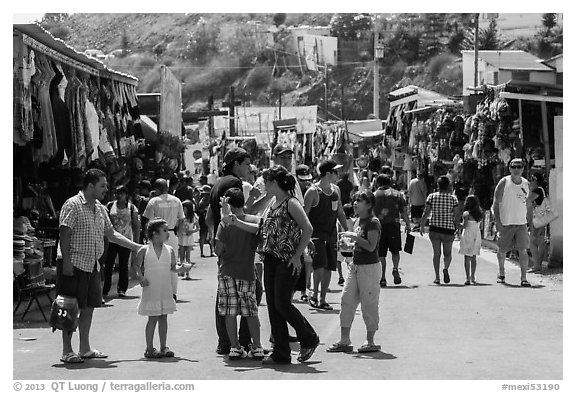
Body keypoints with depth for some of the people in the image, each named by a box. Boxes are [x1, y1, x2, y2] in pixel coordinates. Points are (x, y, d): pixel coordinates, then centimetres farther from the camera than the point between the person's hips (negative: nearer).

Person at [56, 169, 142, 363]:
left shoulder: (100, 209, 15)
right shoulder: (73, 205, -10)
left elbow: (111, 234, 20)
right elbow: (64, 235, -13)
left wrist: (138, 247, 15)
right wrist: (66, 262, -19)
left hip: (93, 265, 8)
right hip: (74, 264, -8)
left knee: (89, 306, 10)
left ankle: (85, 349, 18)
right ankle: (67, 351, 1)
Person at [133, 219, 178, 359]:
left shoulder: (170, 250, 4)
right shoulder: (145, 250, -5)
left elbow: (173, 268, 10)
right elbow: (137, 266, 3)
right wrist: (140, 277, -12)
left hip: (166, 291, 3)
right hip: (151, 291, -3)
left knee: (163, 318, 8)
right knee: (152, 319, 0)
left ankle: (163, 347, 16)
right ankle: (149, 348, 9)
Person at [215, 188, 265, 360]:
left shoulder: (225, 223, -5)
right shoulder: (255, 220, -1)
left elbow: (218, 250, -7)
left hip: (227, 272, -1)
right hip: (247, 272, 1)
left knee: (230, 312, 4)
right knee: (251, 312, 10)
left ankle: (235, 347, 3)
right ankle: (257, 347, 9)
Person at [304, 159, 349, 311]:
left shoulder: (336, 190, 10)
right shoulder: (313, 191, -11)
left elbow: (340, 212, 20)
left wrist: (347, 231, 17)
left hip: (331, 234, 6)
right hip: (316, 234, -6)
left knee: (328, 268, 5)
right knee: (320, 264, -20)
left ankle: (323, 299, 15)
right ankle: (314, 296, -3)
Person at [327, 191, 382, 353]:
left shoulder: (373, 222, -13)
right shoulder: (358, 221, 13)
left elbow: (371, 246, -23)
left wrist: (354, 236, -21)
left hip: (369, 267, -9)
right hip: (355, 266, 9)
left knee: (369, 305, -1)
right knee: (347, 301, 6)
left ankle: (370, 342, 10)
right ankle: (344, 341, 10)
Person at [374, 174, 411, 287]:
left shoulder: (374, 195, 6)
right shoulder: (397, 194, 7)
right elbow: (404, 212, 3)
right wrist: (408, 225, 10)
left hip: (379, 226, 0)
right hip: (393, 225, 0)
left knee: (381, 254, 5)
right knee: (395, 250, 15)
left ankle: (382, 278, 1)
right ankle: (395, 268, -11)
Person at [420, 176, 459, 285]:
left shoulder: (431, 197, -2)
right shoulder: (453, 198, -4)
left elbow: (426, 213, -3)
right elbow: (455, 217, -5)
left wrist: (422, 226, 8)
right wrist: (458, 227, 10)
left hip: (434, 229, 1)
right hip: (448, 230, -1)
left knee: (436, 253, 11)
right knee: (448, 253, 13)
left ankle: (437, 277, 5)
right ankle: (446, 268, -16)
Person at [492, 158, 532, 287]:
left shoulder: (526, 184, 8)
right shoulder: (504, 183, -5)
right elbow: (496, 203, -6)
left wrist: (527, 220, 14)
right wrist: (497, 221, -13)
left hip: (521, 223, 3)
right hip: (505, 223, -2)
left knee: (523, 250, -9)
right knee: (502, 250, 8)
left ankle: (523, 278, -8)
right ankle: (501, 274, 29)